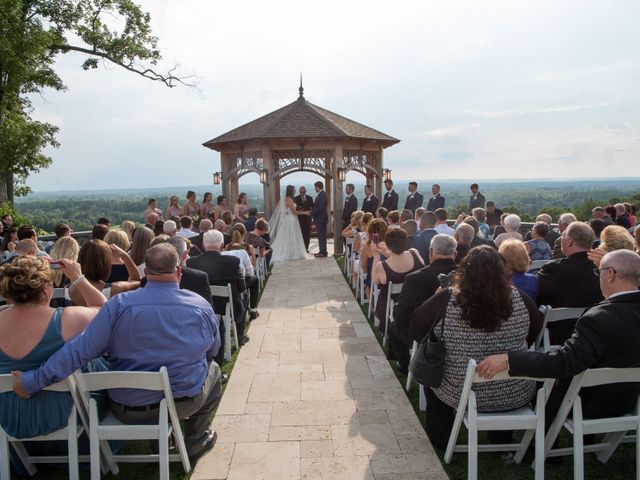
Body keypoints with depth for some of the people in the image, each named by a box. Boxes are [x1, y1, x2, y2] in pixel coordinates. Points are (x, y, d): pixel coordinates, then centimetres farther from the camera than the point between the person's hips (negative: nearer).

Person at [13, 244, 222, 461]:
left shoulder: (119, 305, -16)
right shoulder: (201, 306, -12)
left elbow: (80, 349, -15)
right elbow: (212, 351, 3)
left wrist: (34, 379, -5)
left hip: (128, 410, 2)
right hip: (185, 402, -1)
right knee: (212, 368, 29)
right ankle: (195, 440, 31)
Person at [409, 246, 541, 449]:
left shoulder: (447, 300, -19)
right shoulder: (519, 299, -11)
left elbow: (415, 329, -5)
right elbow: (536, 332, 7)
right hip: (517, 396, 3)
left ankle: (441, 439, 39)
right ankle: (502, 438, 51)